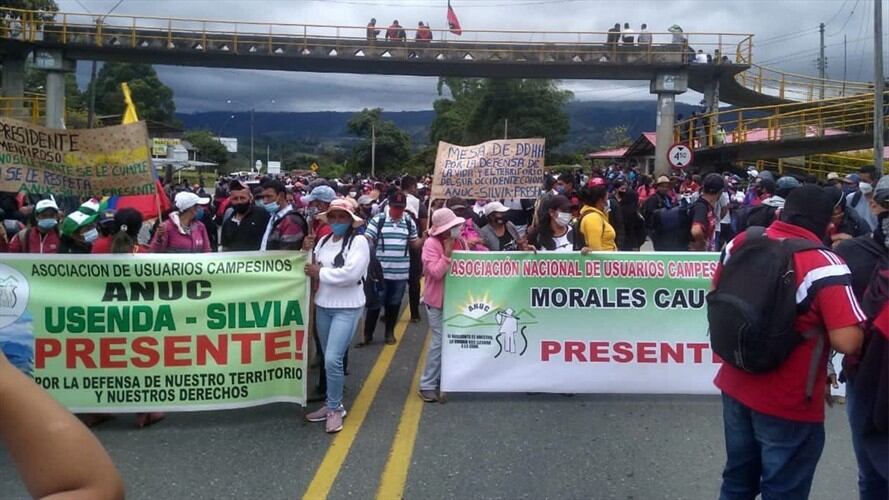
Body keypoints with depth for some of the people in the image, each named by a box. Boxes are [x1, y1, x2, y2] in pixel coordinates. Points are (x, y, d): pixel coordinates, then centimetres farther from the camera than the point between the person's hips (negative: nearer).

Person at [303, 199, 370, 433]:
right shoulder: (323, 241, 10)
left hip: (347, 308, -6)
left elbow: (351, 273, -22)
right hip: (322, 306, 7)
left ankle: (335, 408, 5)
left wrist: (321, 273, -13)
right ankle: (332, 404, 27)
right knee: (328, 359, 14)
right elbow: (311, 268, 10)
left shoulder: (358, 241, -11)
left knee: (333, 359, -13)